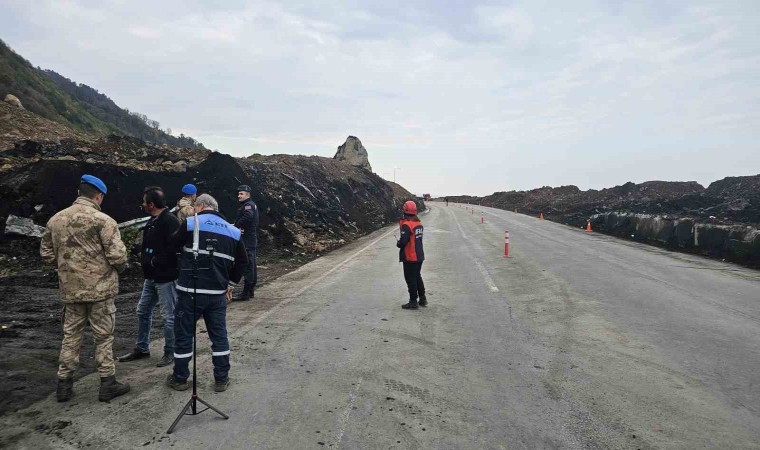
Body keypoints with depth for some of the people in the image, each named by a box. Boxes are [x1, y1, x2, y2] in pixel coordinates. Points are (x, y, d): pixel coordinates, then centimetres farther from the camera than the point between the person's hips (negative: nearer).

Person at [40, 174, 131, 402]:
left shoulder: (55, 219, 6)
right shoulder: (102, 220, -14)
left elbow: (46, 253, 14)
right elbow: (117, 255, -19)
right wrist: (120, 267, 1)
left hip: (70, 289, 5)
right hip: (100, 288, -5)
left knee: (71, 336, 17)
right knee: (103, 336, 6)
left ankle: (64, 384, 24)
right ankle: (107, 384, 14)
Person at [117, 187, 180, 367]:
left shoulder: (170, 221, -19)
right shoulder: (153, 221, 13)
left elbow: (174, 249, -27)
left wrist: (155, 262, -17)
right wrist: (148, 265, 8)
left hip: (166, 277, -10)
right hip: (151, 277, 10)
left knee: (169, 316, 1)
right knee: (143, 311, 18)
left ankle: (170, 352, 15)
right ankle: (141, 349, 33)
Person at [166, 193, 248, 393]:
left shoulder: (190, 223, -4)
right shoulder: (233, 231, 7)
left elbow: (174, 244, 11)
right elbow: (242, 261, 9)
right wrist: (230, 283, 18)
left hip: (190, 291, -3)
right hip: (218, 293, 3)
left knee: (183, 334, 11)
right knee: (219, 335, 12)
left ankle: (180, 379, 23)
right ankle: (221, 379, 18)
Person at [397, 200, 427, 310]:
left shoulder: (407, 225, -20)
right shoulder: (419, 223, 6)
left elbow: (403, 241, -25)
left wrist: (398, 244, -4)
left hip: (410, 257, -8)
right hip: (419, 255, 8)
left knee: (410, 279, 2)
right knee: (417, 277, 21)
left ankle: (413, 302, 8)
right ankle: (422, 299, 28)